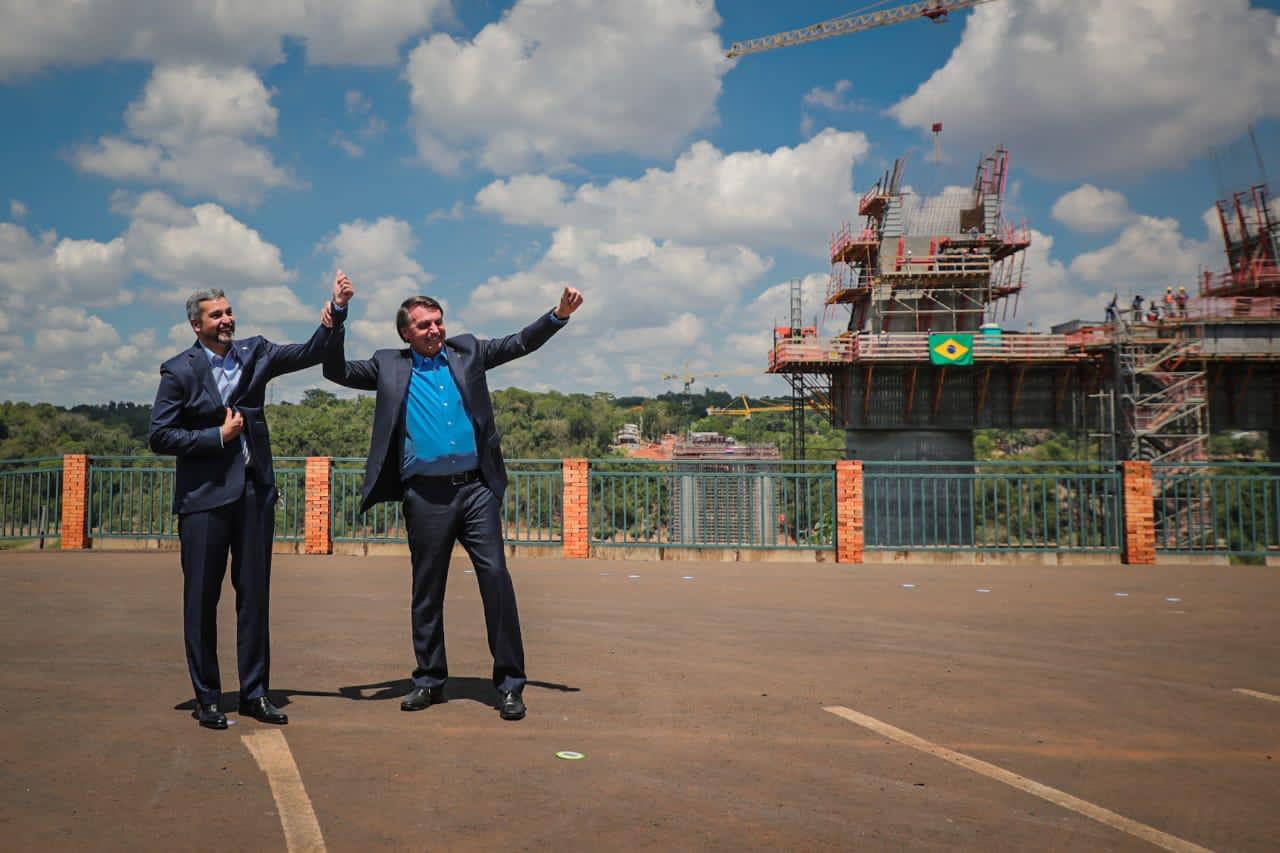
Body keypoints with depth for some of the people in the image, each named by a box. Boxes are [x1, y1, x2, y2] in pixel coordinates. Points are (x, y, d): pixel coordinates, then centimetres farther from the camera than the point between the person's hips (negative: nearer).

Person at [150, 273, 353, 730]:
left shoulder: (254, 353, 9)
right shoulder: (180, 371, -3)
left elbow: (311, 353, 4)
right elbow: (160, 436, -5)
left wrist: (337, 310, -8)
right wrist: (218, 436, -11)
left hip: (254, 490, 4)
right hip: (205, 495, -4)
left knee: (255, 594, 8)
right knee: (202, 598, 3)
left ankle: (254, 693, 17)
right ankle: (207, 698, 14)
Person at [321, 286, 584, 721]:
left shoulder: (466, 351, 12)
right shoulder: (389, 366, 10)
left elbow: (520, 343, 11)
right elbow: (337, 371, 9)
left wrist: (560, 313, -1)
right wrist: (336, 322, -2)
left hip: (476, 489, 0)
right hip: (425, 495, 0)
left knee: (496, 578, -6)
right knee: (427, 591, 10)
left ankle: (510, 683, 2)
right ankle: (429, 680, 24)